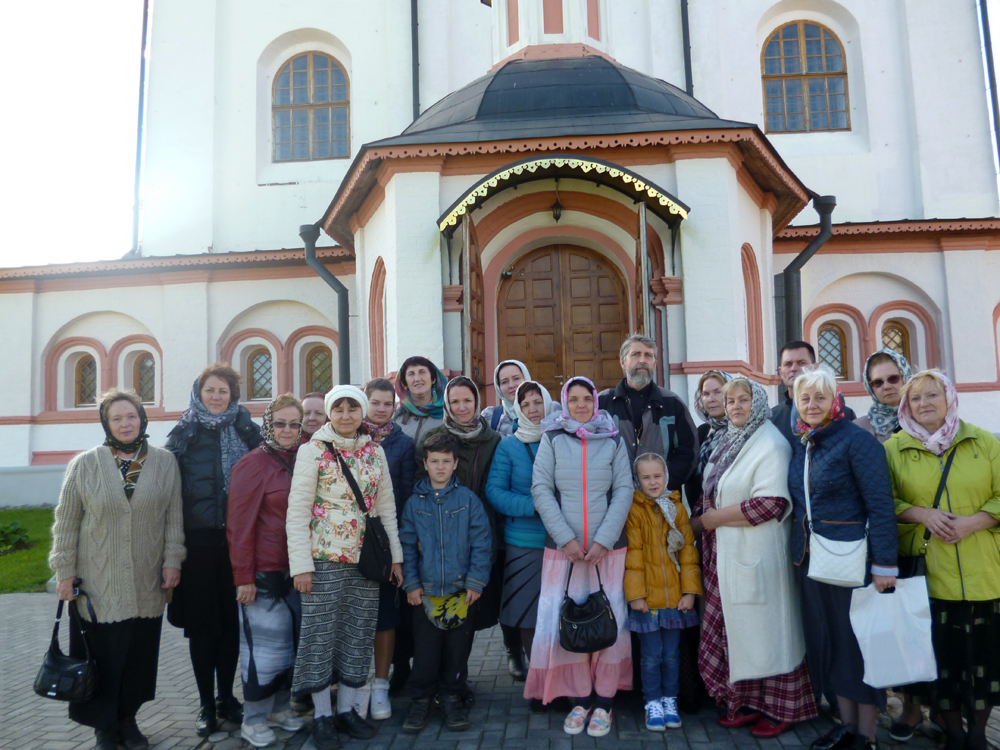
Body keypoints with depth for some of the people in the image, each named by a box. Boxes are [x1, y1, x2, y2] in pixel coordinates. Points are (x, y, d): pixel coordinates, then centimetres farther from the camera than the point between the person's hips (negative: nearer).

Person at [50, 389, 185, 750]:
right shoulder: (85, 465, -2)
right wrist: (65, 571, 0)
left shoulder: (164, 462, 1)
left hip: (147, 582, 2)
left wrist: (172, 560, 1)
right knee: (102, 654, 5)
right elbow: (66, 523, 1)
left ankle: (127, 718, 31)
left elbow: (174, 516, 4)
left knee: (139, 653, 10)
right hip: (99, 582, -1)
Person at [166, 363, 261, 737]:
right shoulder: (184, 432, 1)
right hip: (198, 538, -1)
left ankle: (227, 698, 26)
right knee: (201, 622, 7)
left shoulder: (246, 430, 5)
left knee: (231, 620, 10)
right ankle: (207, 704, 22)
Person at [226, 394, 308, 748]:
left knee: (289, 641, 15)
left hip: (294, 571, 6)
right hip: (263, 573, -6)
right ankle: (254, 719, 19)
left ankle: (280, 707, 32)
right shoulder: (253, 464, -11)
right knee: (265, 645, 1)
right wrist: (244, 577, -14)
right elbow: (239, 525, -12)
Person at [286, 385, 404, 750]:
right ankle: (322, 715, 19)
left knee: (359, 634, 10)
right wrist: (301, 564, -12)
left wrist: (395, 556, 9)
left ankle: (346, 709, 25)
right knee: (322, 632, 4)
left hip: (365, 558, 4)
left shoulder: (375, 452, 7)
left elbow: (386, 507, 11)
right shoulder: (313, 450, -5)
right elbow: (297, 511, -7)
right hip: (324, 558, -4)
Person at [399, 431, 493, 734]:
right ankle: (421, 700, 25)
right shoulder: (414, 502, 1)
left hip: (461, 590, 0)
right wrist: (411, 583, -4)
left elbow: (482, 542, -4)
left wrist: (476, 581, -8)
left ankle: (451, 697, 29)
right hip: (426, 591, 1)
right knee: (425, 650, 7)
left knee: (457, 649, 10)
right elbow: (407, 545, 2)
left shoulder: (468, 499, -3)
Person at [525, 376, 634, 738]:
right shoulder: (552, 438, 5)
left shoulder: (614, 440, 6)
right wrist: (566, 538, -9)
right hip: (563, 547, 0)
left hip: (608, 548, 0)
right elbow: (541, 489, -2)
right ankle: (578, 700, 16)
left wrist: (604, 540, -8)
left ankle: (603, 703, 15)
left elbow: (624, 491, 1)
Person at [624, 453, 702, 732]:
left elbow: (688, 550, 5)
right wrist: (635, 594, -10)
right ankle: (653, 703, 22)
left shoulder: (677, 509, 5)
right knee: (652, 655, 5)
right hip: (647, 598, -3)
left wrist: (690, 590, -1)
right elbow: (632, 555, -7)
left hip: (675, 597, 3)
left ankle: (670, 700, 28)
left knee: (671, 654, 12)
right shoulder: (634, 510, -6)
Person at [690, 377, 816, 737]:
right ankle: (746, 703, 23)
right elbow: (714, 495, 23)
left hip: (756, 554, -7)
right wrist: (700, 519, 4)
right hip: (726, 554, 7)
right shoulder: (728, 443, 14)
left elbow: (772, 502, -22)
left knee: (762, 630, 3)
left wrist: (712, 519, -14)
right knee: (736, 630, 10)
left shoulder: (771, 444, -11)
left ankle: (780, 709, 19)